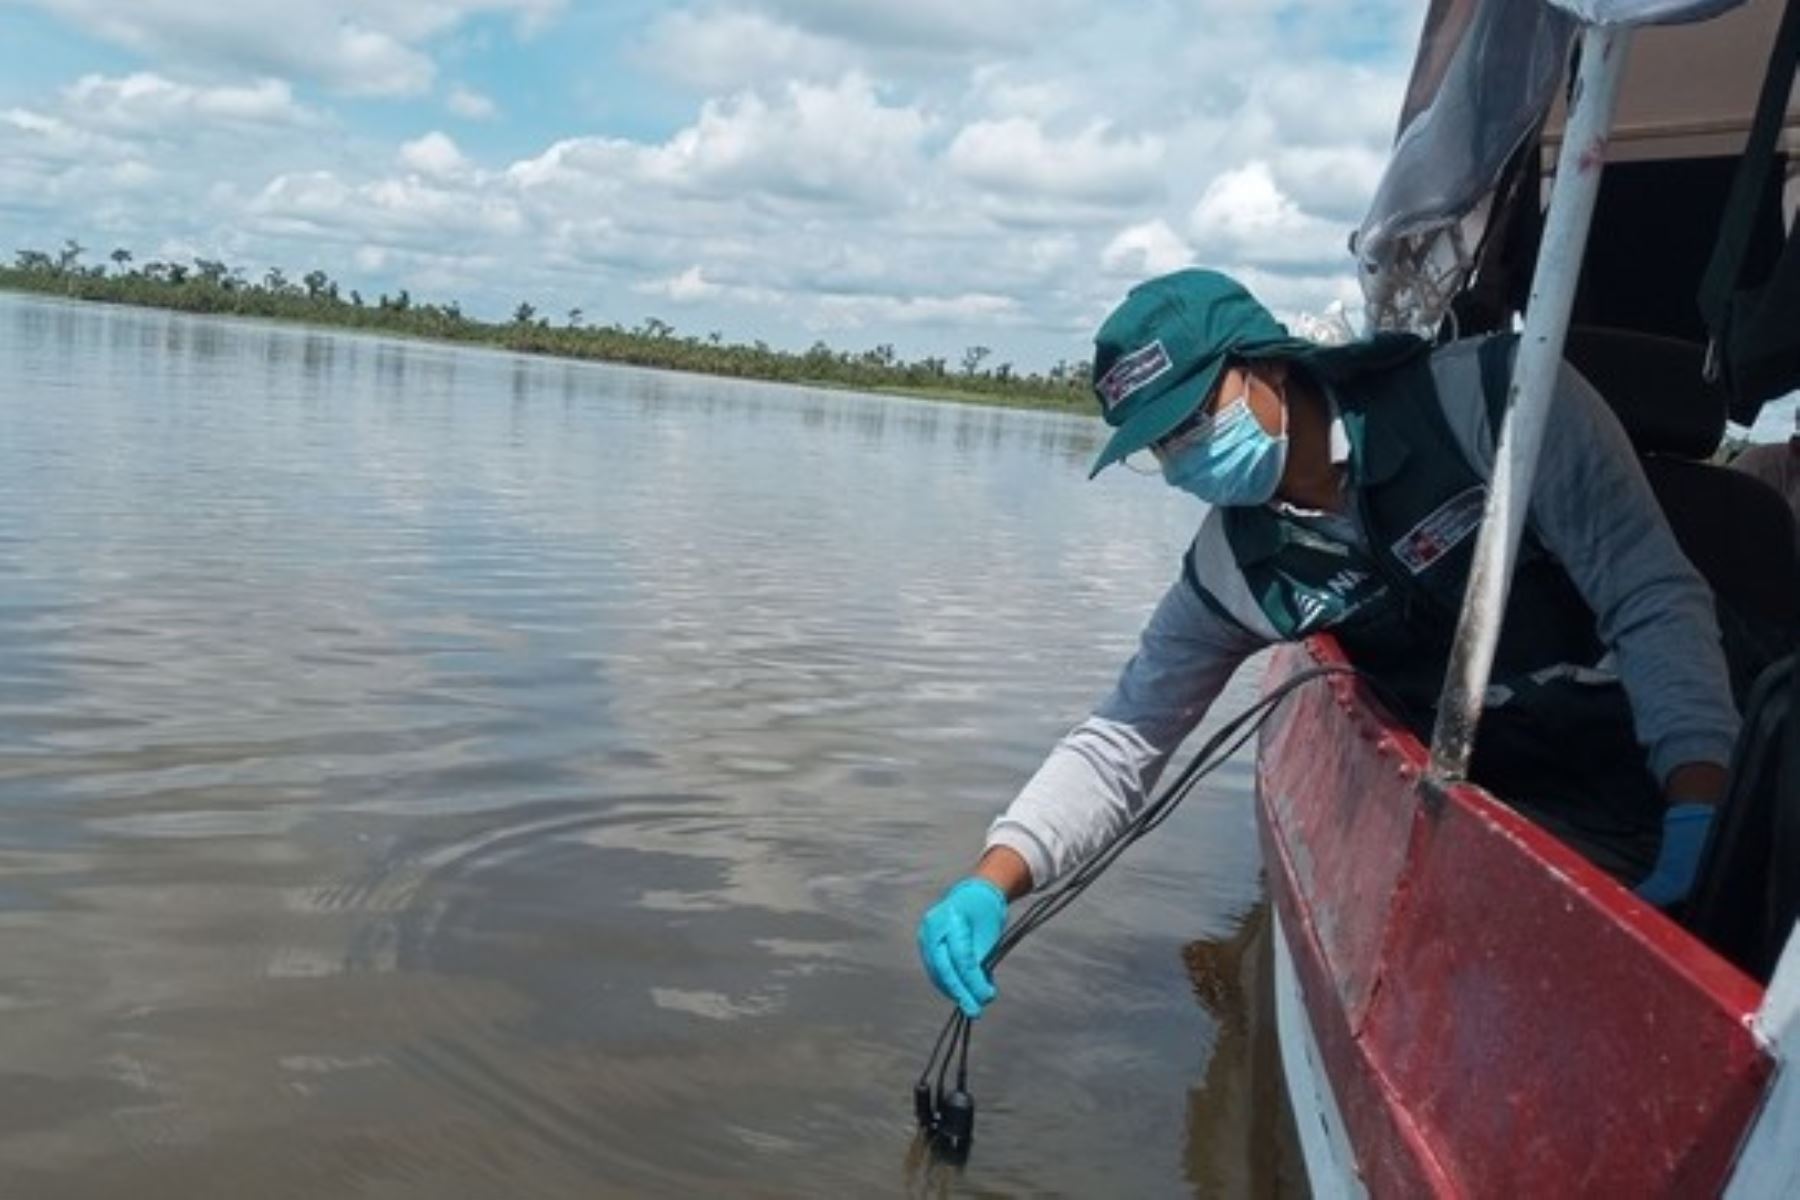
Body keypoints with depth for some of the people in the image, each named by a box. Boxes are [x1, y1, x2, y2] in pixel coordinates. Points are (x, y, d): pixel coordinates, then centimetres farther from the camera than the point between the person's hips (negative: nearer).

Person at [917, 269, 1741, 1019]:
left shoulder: (1488, 398, -16)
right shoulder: (1233, 572, -5)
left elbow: (1652, 595, -17)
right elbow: (1122, 741, 0)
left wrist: (1698, 806, -29)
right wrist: (991, 879, -15)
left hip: (1704, 770, -3)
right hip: (1520, 818, 3)